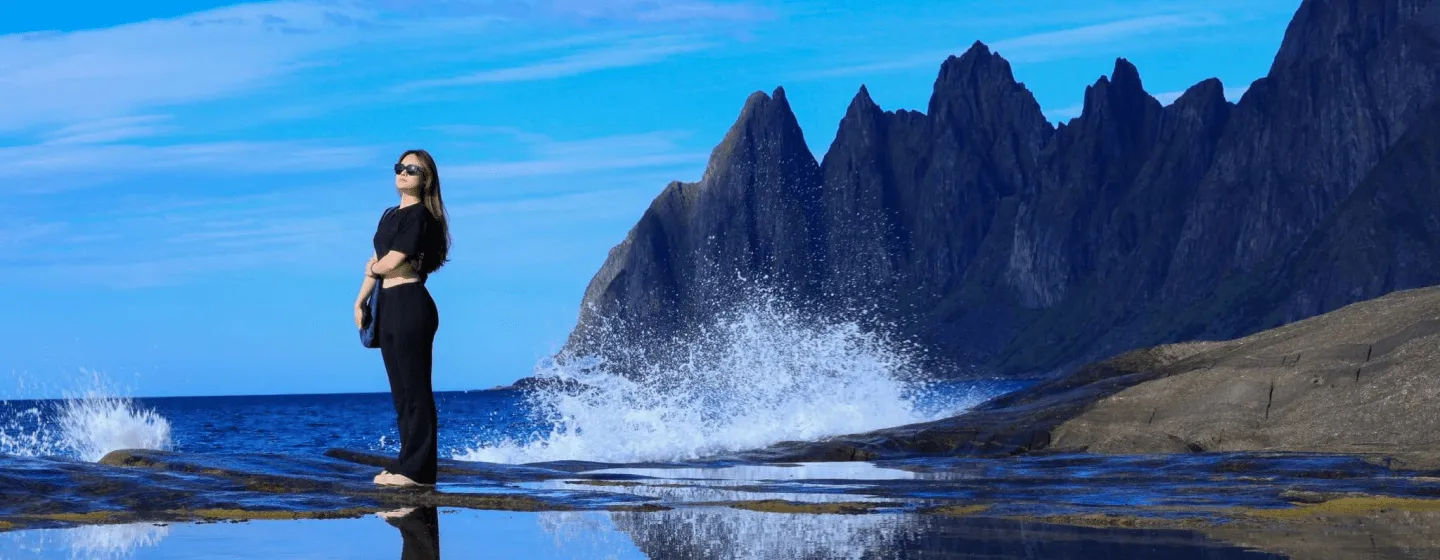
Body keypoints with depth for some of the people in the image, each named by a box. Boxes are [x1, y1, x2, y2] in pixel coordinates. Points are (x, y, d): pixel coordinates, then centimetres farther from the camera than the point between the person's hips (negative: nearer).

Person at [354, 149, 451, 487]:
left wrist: (373, 267, 8)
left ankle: (417, 470, -6)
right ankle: (407, 463, 14)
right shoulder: (390, 216, 19)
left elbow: (390, 263, -13)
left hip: (410, 304, -9)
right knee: (401, 391, 10)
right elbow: (375, 267, 19)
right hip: (388, 306, 9)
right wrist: (361, 300, 10)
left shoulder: (419, 215, -8)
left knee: (415, 389, -7)